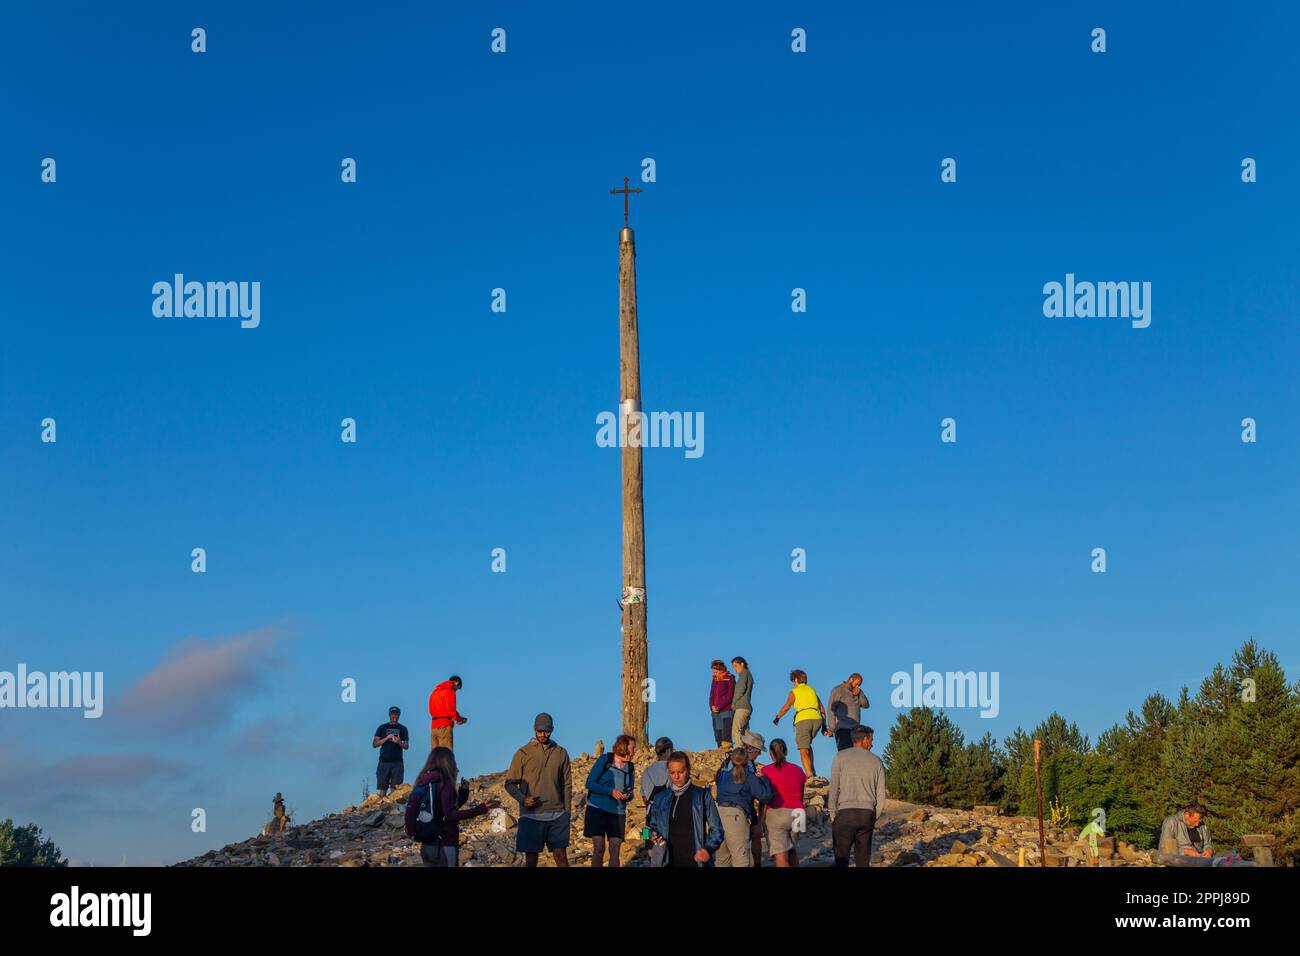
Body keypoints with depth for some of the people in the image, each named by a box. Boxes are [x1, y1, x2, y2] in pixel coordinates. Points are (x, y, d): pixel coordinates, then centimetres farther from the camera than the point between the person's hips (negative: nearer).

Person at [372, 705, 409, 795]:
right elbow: (374, 744, 4)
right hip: (384, 762, 0)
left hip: (397, 762, 0)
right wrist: (387, 738, -9)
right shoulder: (382, 728, 10)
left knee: (395, 788, -6)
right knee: (382, 789, -4)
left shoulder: (403, 729, 11)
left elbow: (406, 746, 10)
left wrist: (399, 742, -11)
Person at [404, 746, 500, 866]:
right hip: (445, 846, -7)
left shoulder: (422, 783, 8)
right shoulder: (445, 783, -14)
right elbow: (450, 815, -25)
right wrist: (481, 809, -30)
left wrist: (463, 792, 19)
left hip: (426, 846, 7)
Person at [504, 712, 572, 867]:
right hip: (531, 816, -2)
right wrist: (523, 799, -15)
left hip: (557, 815, 2)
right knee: (531, 859, 1)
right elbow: (510, 783, 2)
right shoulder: (523, 753, 1)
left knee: (561, 857, 1)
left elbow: (567, 785, 12)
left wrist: (566, 812, 7)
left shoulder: (561, 753, 9)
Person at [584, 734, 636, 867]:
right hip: (597, 809, -4)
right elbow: (590, 783, -9)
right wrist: (611, 791, -19)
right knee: (599, 848, -10)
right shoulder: (604, 760, -5)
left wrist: (628, 796, -11)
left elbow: (630, 794, 14)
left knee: (615, 849, -3)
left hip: (618, 813, 4)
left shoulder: (630, 768, 7)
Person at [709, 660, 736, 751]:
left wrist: (719, 706, -13)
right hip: (716, 712, 7)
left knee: (726, 732, -12)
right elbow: (712, 695, 18)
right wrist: (712, 706, 0)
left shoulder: (730, 679, -2)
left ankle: (727, 747, -14)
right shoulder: (714, 680, 18)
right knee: (717, 732, 3)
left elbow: (730, 696, -9)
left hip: (726, 710, -7)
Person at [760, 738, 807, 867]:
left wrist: (761, 820, 2)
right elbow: (801, 797, 15)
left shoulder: (766, 771, -1)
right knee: (792, 851, 23)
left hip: (776, 813, -5)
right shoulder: (798, 770, 11)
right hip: (796, 813, 5)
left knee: (780, 856, -9)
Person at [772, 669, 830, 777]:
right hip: (816, 719, 5)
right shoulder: (812, 690, 22)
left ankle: (810, 775, -21)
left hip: (803, 720, -5)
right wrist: (824, 726, 23)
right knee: (807, 743, 29)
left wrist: (777, 717, 9)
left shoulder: (795, 691, 7)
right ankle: (812, 770, 18)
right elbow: (822, 709, 21)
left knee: (803, 751, -4)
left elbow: (786, 707, -6)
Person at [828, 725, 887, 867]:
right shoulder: (876, 761, 10)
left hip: (845, 813, -3)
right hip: (868, 813, 3)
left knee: (841, 858, -2)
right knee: (863, 860, 9)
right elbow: (881, 796, 8)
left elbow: (834, 788, -5)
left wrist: (833, 815, -2)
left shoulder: (841, 756, 2)